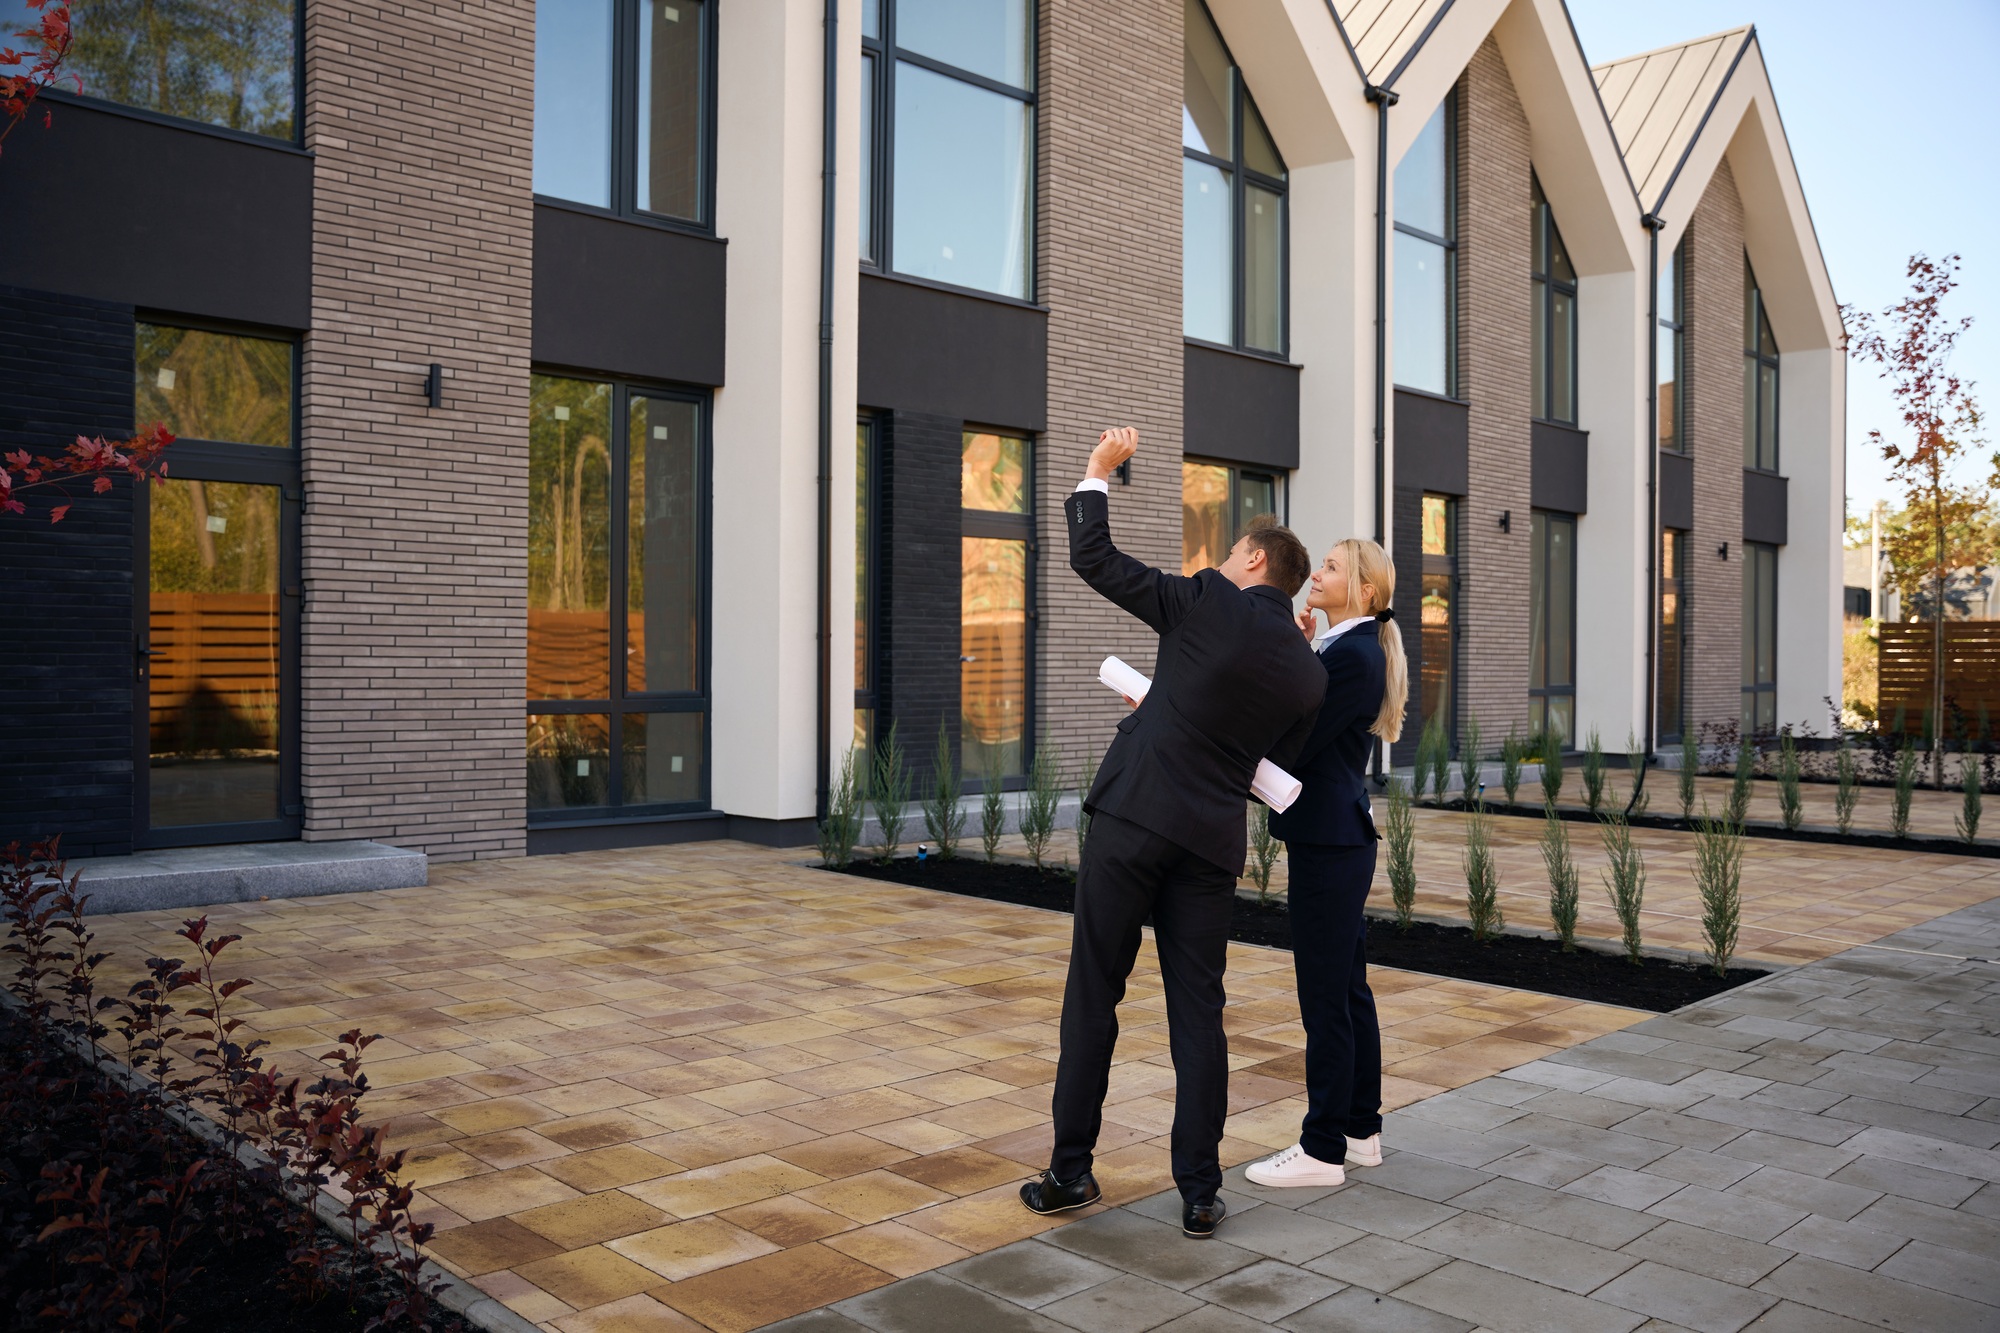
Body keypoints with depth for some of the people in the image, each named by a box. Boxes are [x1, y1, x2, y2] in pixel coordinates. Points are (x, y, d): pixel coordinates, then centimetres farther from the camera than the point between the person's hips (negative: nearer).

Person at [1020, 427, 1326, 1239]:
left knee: (1094, 997, 6)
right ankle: (1199, 1193, 13)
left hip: (1133, 820, -4)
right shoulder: (1308, 673, 9)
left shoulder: (1208, 602, -5)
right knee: (1198, 1014, 10)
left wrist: (1098, 473, 13)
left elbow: (1093, 560, -1)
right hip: (1211, 843, 4)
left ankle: (1071, 1171, 13)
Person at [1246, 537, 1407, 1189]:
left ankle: (1322, 1151, 8)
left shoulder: (1351, 654, -17)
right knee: (1347, 990, 16)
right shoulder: (1354, 649, 14)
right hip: (1340, 836, 10)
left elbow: (1293, 746, -19)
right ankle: (1361, 1132, 27)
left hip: (1328, 841, -10)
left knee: (1325, 998, -2)